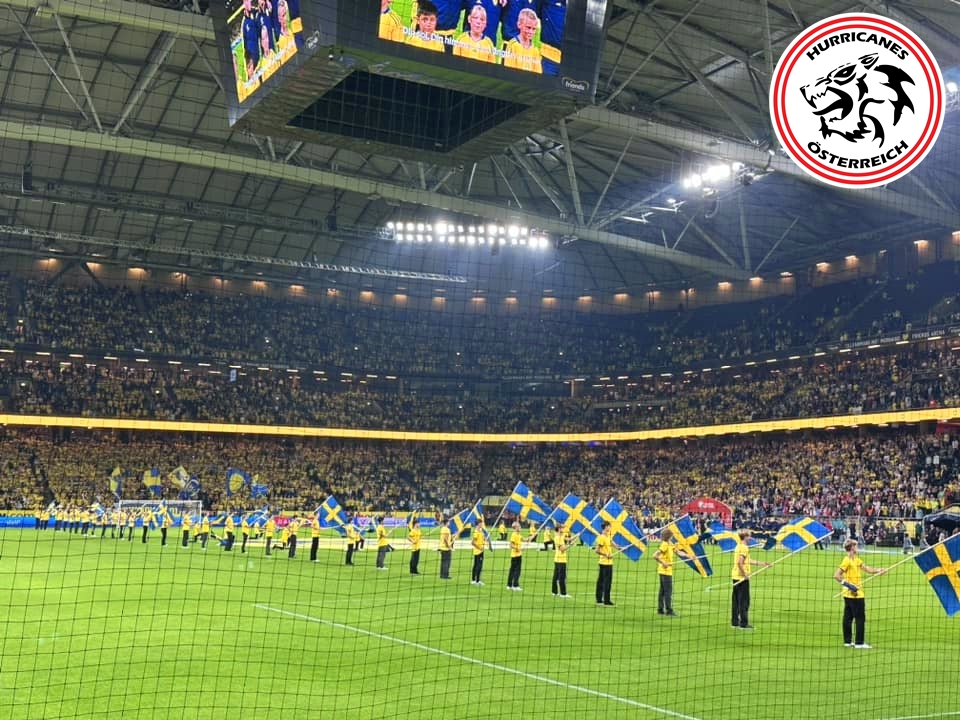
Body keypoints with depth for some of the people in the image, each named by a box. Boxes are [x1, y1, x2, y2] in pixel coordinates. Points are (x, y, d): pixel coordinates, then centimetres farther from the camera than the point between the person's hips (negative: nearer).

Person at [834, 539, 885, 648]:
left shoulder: (856, 560, 12)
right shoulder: (847, 560, -16)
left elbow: (867, 568, 9)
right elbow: (836, 576, -21)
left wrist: (878, 570, -6)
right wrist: (847, 584, -24)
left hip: (849, 594, 9)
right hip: (855, 595, -9)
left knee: (848, 618, 11)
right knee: (860, 618, -2)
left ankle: (848, 641, 17)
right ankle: (859, 642, 3)